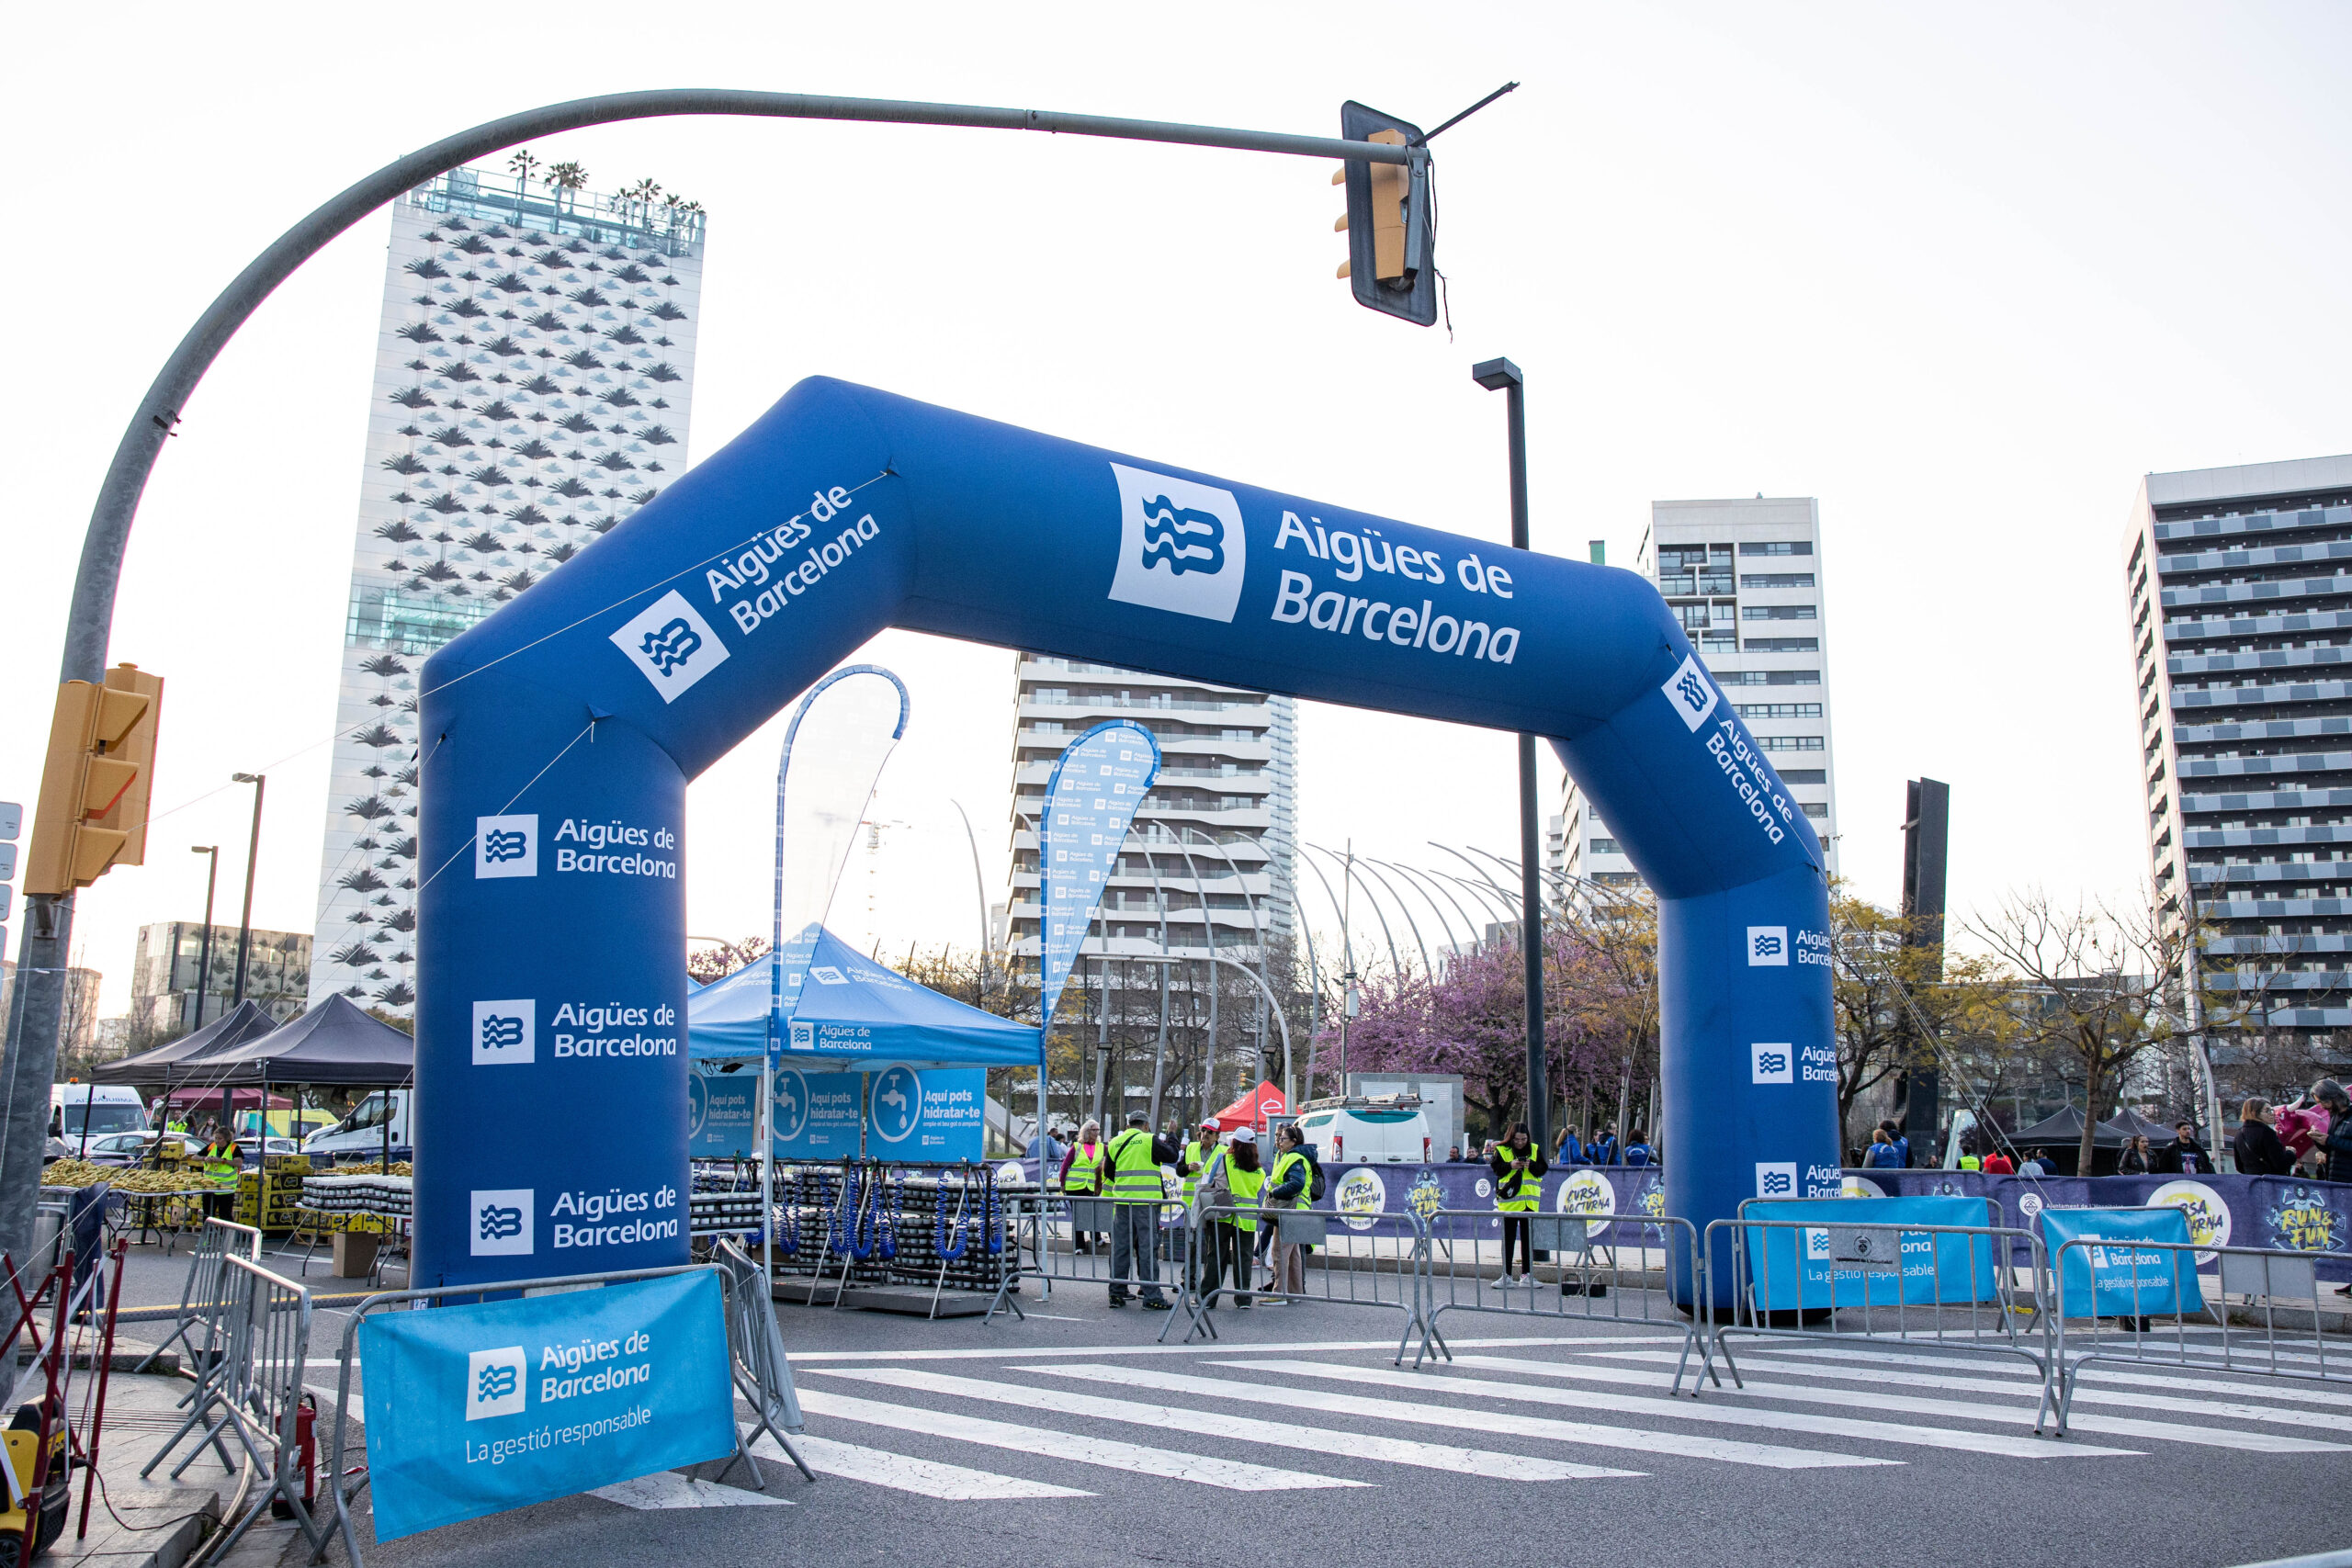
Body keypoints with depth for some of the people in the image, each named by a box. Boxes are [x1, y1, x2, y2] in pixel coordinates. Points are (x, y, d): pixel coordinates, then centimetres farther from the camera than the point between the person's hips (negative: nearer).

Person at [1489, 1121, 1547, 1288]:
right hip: (1509, 1200, -2)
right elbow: (1495, 1168, -7)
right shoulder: (1501, 1150, -2)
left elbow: (1542, 1169, 2)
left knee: (1528, 1237, 7)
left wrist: (1531, 1165, -17)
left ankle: (1528, 1274, 15)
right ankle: (1507, 1276, 6)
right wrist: (1510, 1165, -21)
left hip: (1529, 1200, 2)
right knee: (1508, 1238, 2)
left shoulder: (1535, 1150, 6)